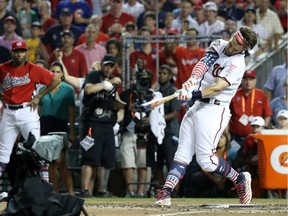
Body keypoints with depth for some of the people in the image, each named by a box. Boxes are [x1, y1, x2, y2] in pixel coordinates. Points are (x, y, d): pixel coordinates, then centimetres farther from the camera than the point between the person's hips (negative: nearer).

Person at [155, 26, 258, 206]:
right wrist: (193, 79, -28)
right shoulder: (219, 45, 7)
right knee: (183, 154, 1)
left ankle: (240, 180, 8)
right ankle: (166, 193, -5)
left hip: (214, 110, -8)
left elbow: (219, 86, -25)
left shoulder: (238, 64, -13)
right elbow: (203, 64, -8)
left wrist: (195, 94, -39)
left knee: (206, 159, -12)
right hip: (197, 107, 8)